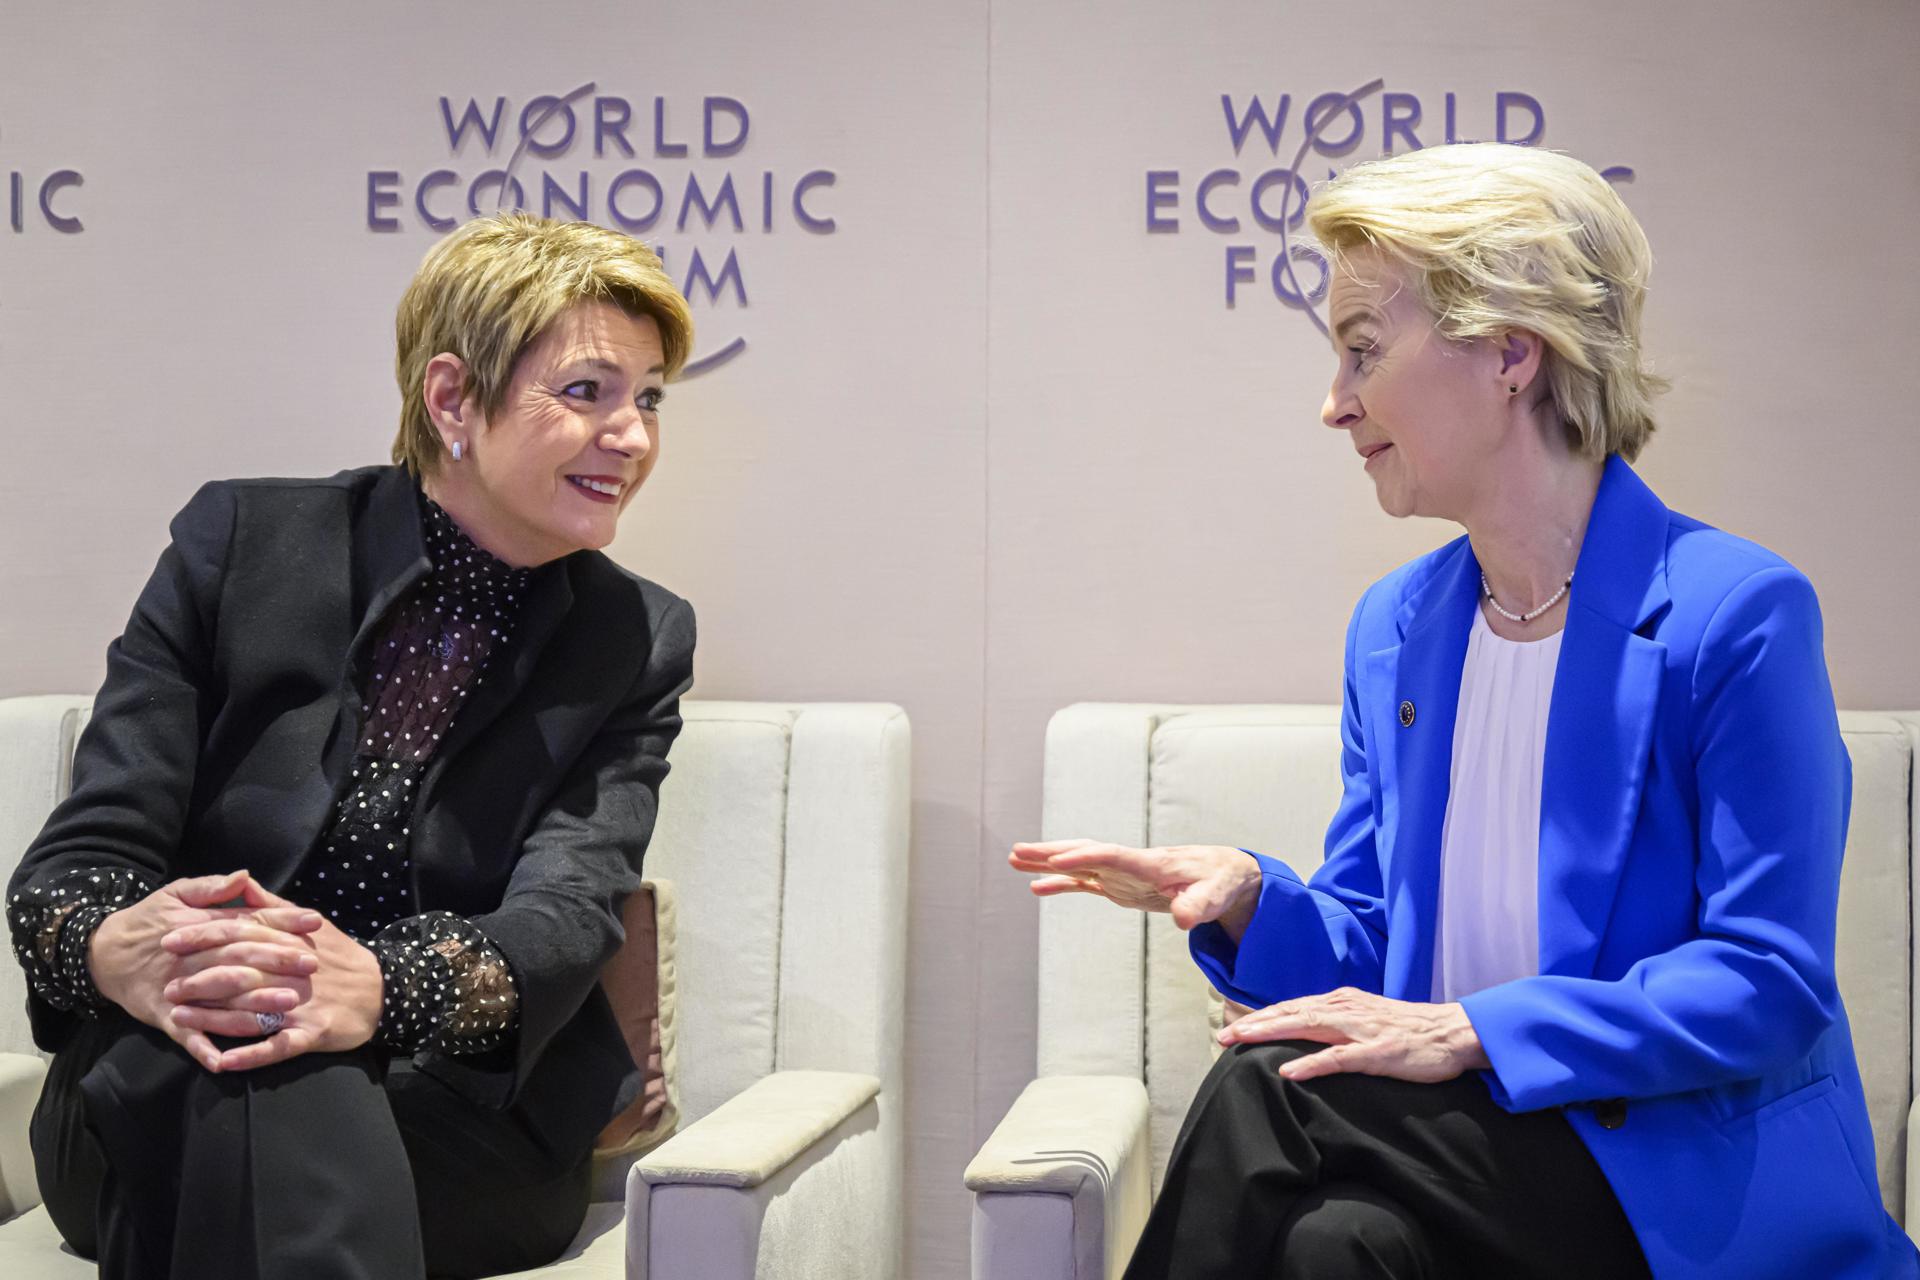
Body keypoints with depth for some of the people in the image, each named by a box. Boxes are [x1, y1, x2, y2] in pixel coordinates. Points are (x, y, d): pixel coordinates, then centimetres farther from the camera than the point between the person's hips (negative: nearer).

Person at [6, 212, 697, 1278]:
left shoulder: (637, 644, 5)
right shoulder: (238, 541, 3)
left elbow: (568, 916, -11)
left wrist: (376, 989, -35)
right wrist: (120, 950, -31)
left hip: (462, 1119, -1)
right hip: (154, 1106, 1)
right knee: (263, 1091, -36)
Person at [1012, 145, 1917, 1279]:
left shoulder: (1737, 611, -10)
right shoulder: (1394, 628, 11)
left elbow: (1769, 982, -13)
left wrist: (1469, 1034, -21)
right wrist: (1250, 900, -9)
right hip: (1469, 1147, 5)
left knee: (1267, 1091, -26)